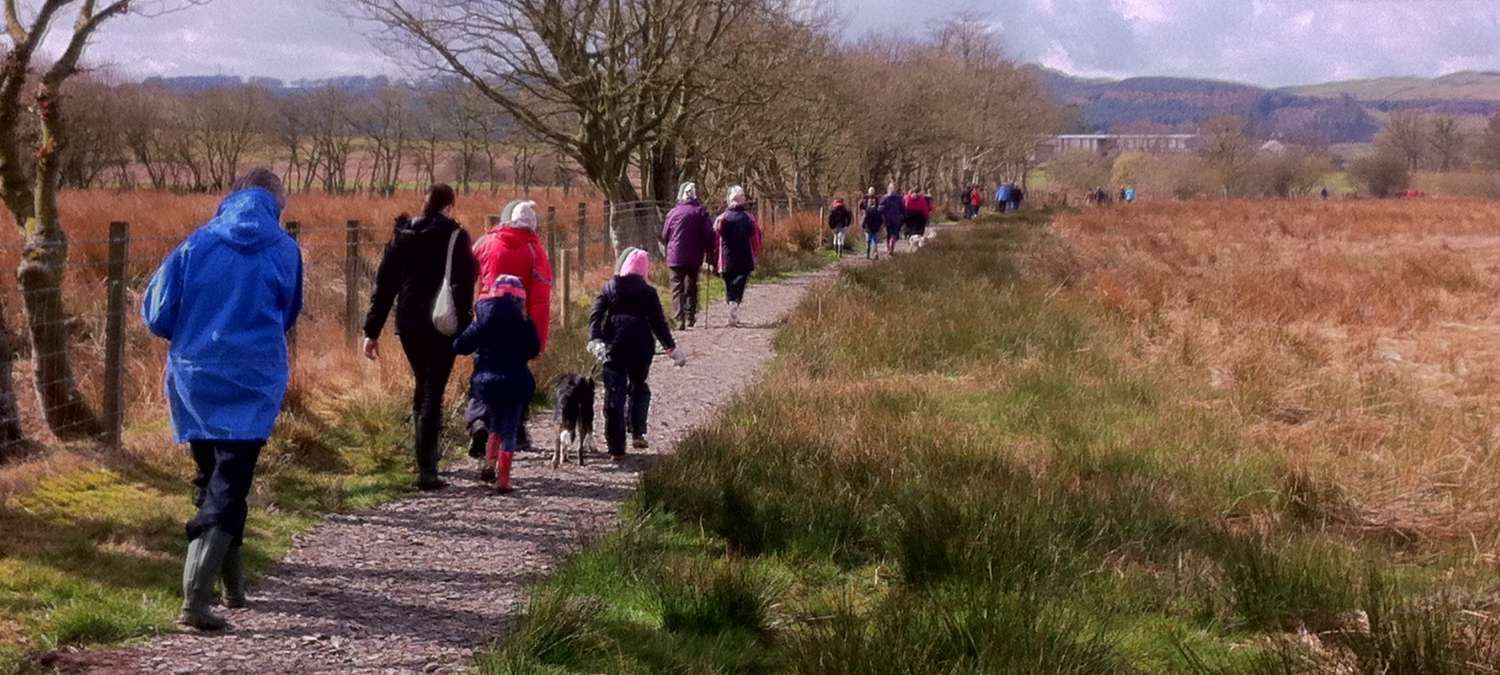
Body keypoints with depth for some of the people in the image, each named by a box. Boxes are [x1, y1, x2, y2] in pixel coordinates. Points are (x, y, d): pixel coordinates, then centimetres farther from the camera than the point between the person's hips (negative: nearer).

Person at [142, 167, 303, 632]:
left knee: (212, 480, 20)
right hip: (252, 384, -2)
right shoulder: (285, 251, 1)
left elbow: (156, 315, 0)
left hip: (194, 379, 2)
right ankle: (195, 601, -17)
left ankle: (232, 585, 31)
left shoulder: (197, 244, 0)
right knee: (228, 489, -3)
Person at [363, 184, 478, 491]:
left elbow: (384, 285, 8)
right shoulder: (454, 236, -4)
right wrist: (464, 326, -12)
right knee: (433, 393, -3)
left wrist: (372, 330, 9)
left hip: (408, 325, 4)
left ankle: (426, 449, 33)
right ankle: (425, 468, -9)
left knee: (422, 385, 24)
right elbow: (465, 285, -13)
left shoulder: (402, 236, 9)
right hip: (441, 326, -4)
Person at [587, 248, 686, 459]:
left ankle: (617, 449, -5)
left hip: (614, 348, 0)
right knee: (639, 387, 23)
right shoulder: (648, 291, 6)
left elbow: (595, 315, -2)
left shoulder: (608, 288, 10)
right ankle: (637, 433, 10)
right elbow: (658, 322, 5)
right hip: (642, 348, 0)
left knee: (614, 395, -1)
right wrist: (671, 348, 13)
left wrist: (594, 340, -9)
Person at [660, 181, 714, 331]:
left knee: (677, 288, 0)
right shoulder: (701, 212, -2)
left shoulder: (673, 212, -2)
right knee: (691, 288, 15)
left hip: (676, 257, -1)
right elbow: (709, 235, -6)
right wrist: (707, 254, 5)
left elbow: (664, 236, 5)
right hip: (694, 257, 2)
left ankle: (679, 320, -14)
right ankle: (690, 319, 15)